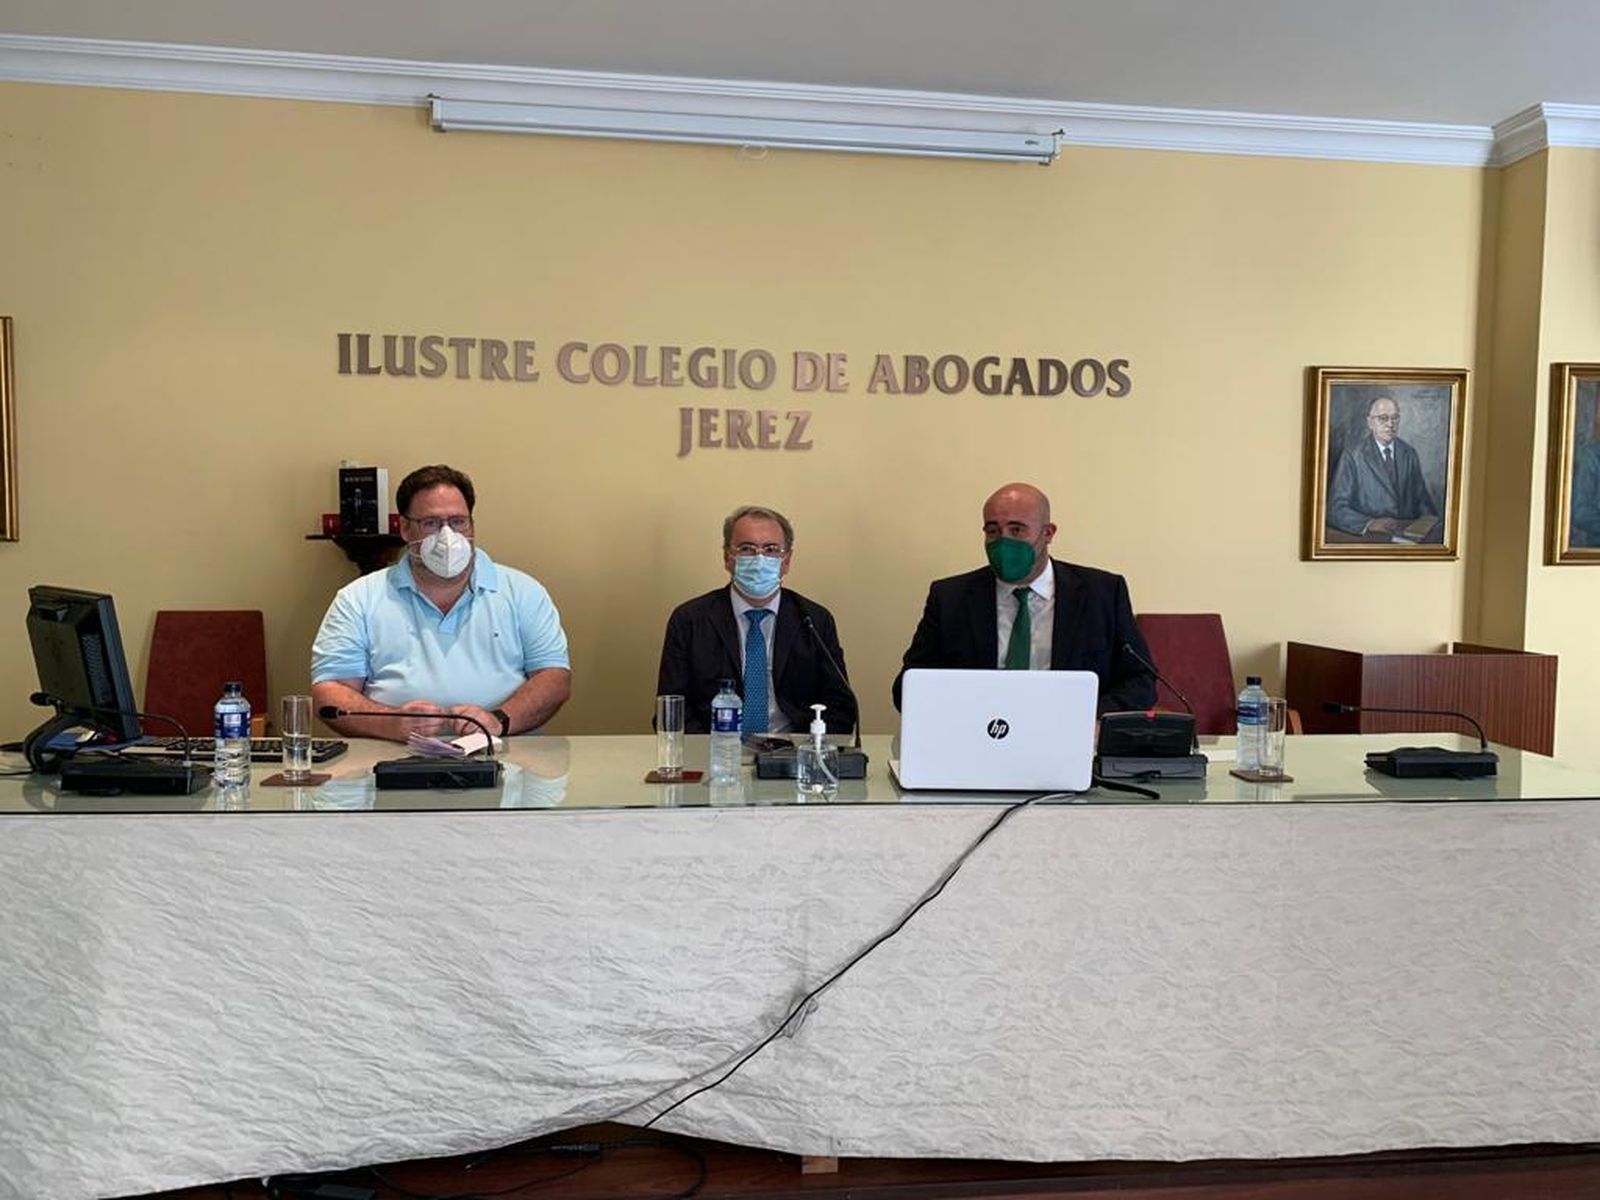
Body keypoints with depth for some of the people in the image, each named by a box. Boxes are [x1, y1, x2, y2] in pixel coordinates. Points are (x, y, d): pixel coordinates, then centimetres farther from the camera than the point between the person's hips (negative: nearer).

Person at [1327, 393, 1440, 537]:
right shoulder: (1353, 454, -2)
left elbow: (1423, 500, 18)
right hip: (1370, 539, -4)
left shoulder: (1409, 453, 13)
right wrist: (1369, 523, -24)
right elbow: (1336, 509, -9)